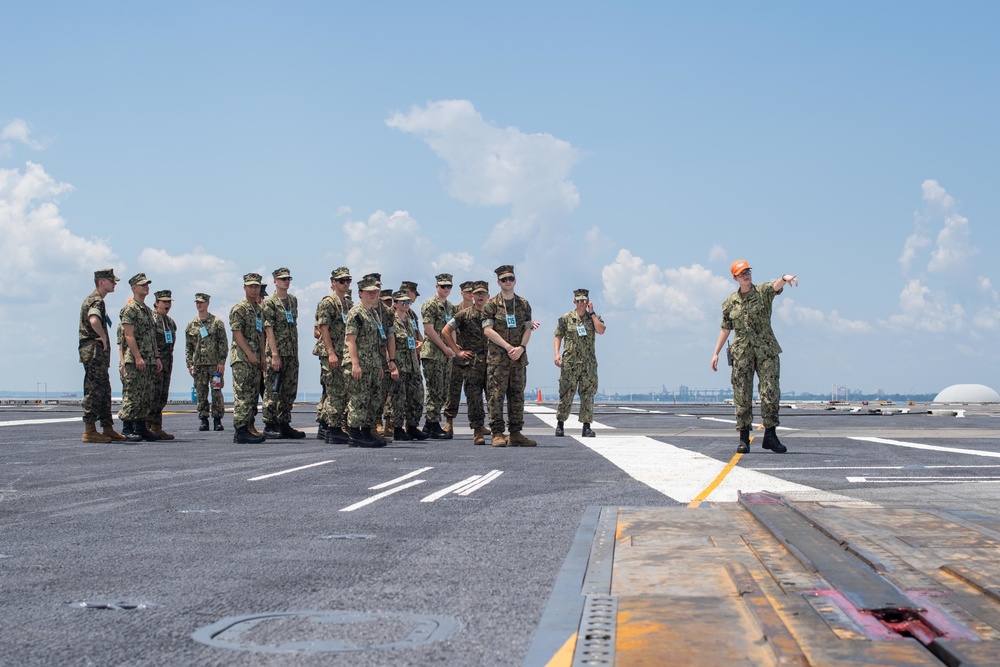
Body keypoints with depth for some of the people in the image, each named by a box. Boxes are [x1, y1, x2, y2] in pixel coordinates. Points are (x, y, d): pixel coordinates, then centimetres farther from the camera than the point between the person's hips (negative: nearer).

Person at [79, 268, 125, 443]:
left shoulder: (94, 299, 20)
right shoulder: (96, 300, -12)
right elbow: (94, 320, -32)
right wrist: (103, 336, -18)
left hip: (99, 353, 11)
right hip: (95, 351, -11)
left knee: (104, 391, 12)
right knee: (94, 391, -9)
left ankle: (108, 429, 17)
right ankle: (89, 431, -7)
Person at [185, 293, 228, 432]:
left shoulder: (217, 322, 2)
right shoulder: (191, 325, 12)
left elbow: (223, 343, -1)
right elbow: (188, 346, 13)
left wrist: (221, 362, -8)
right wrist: (189, 364, 4)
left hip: (215, 364, -3)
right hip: (198, 364, 3)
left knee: (216, 392, -4)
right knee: (201, 394, 3)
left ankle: (217, 420, 2)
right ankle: (204, 420, 8)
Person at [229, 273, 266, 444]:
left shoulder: (259, 309, 18)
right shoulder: (239, 308, -7)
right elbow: (237, 332, -14)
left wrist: (263, 355, 13)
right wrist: (249, 353, -19)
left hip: (255, 358, 9)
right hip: (242, 357, -9)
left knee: (253, 394, 10)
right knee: (242, 394, -11)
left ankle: (249, 427, 15)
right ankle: (241, 431, -12)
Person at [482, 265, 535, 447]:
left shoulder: (524, 304, 13)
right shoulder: (491, 305, 1)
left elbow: (528, 328, 9)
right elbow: (488, 330, -6)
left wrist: (521, 347, -9)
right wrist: (508, 347, -13)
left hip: (519, 357, 4)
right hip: (497, 357, -4)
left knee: (517, 395, 5)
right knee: (496, 394, -7)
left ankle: (516, 433, 10)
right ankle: (497, 434, -4)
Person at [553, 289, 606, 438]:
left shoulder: (594, 318, 11)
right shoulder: (566, 318, 8)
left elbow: (601, 330, -7)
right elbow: (558, 337, 6)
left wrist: (592, 313, -5)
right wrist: (556, 353, -7)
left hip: (589, 362, 2)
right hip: (570, 362, -1)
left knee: (588, 394, 0)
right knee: (566, 394, 0)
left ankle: (587, 427, 3)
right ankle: (560, 424, 11)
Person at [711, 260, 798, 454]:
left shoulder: (763, 292, 2)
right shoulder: (730, 303, 9)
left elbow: (776, 285, -20)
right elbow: (725, 329, 15)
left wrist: (785, 278, -44)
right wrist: (716, 353, 10)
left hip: (766, 350, -1)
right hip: (741, 352, 1)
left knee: (770, 392, -6)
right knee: (742, 395, -1)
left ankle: (770, 436, 2)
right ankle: (744, 438, 4)